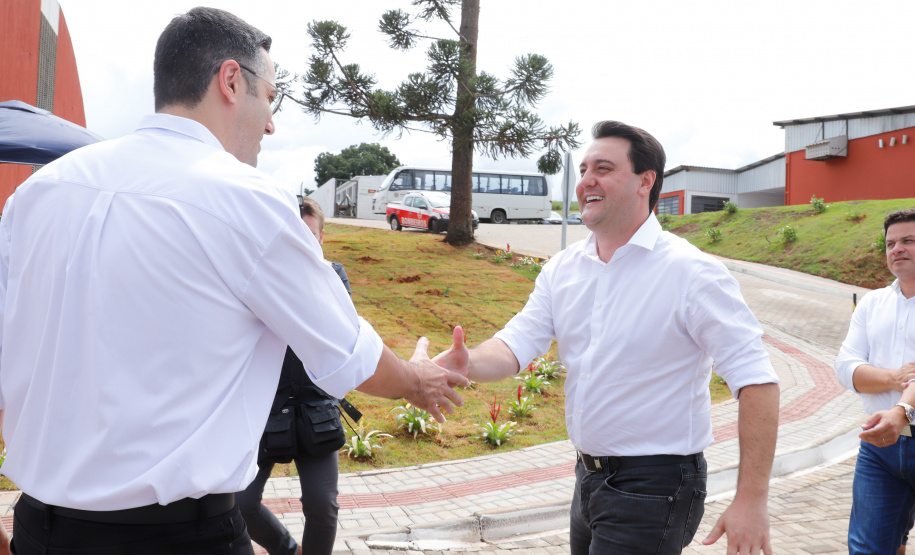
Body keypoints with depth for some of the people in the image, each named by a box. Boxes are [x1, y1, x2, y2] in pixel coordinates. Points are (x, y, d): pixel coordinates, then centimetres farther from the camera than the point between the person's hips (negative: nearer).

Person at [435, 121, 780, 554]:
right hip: (589, 478, 7)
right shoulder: (562, 269, 4)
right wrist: (469, 363, -27)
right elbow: (516, 344, -3)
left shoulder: (691, 272, -16)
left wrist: (751, 500, -22)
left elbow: (756, 380, -19)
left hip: (654, 487, -6)